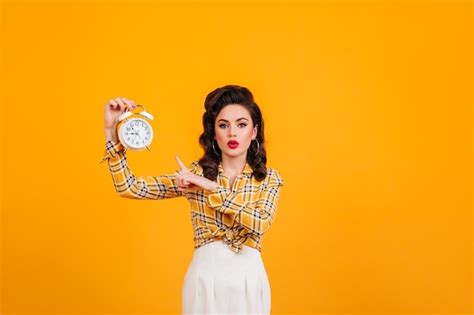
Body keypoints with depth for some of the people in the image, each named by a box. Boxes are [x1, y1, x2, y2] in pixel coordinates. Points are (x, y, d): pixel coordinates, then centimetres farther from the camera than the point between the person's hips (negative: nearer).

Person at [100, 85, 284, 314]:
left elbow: (260, 223, -19)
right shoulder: (195, 173, 0)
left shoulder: (269, 178, 0)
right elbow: (130, 188, -7)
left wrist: (211, 187, -21)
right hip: (205, 278, 0)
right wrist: (111, 131, -15)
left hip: (248, 280, 0)